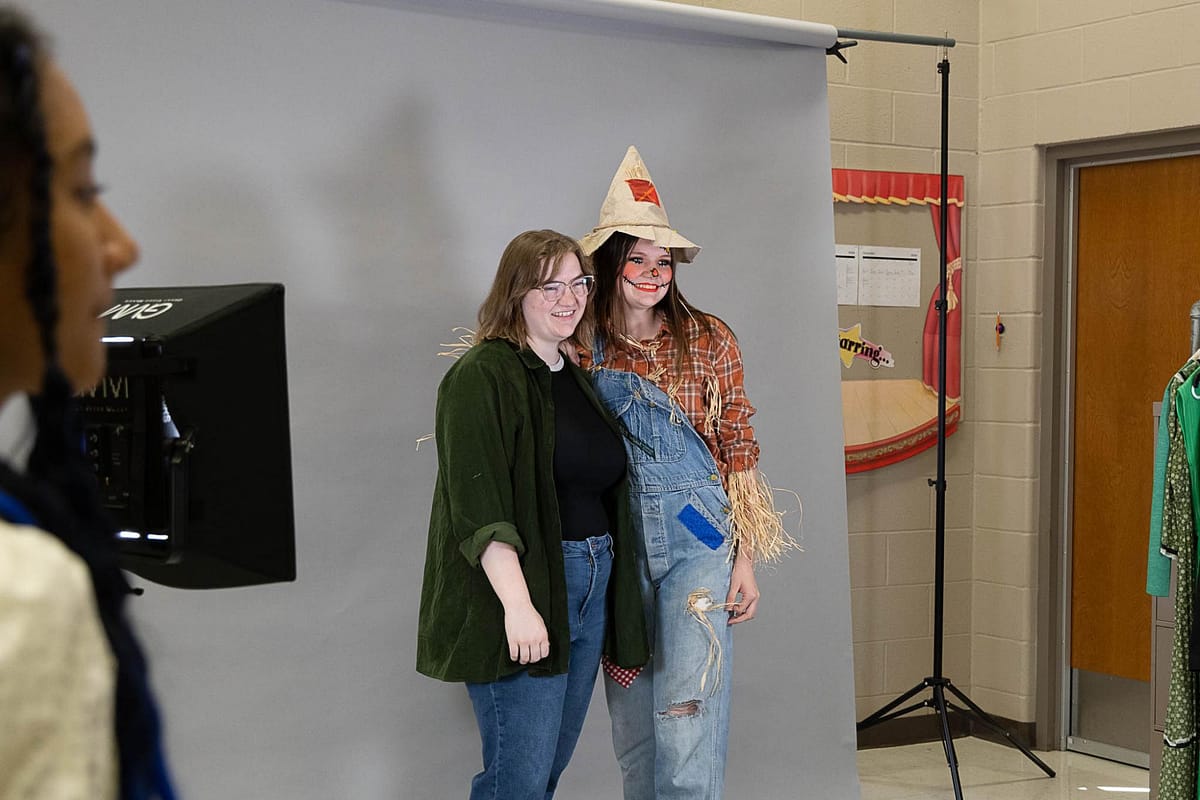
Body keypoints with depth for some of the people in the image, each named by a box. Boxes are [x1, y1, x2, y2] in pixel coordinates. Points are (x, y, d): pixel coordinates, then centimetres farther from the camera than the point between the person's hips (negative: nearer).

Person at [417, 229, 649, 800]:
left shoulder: (576, 374, 15)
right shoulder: (482, 375, -10)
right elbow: (478, 504, -20)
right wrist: (517, 603, -29)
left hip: (590, 590, 8)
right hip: (519, 585, -8)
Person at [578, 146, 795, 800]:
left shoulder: (708, 339, 0)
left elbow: (739, 450, 1)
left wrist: (746, 558, -3)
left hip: (697, 532, -2)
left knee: (687, 714, -10)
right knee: (631, 719, 10)